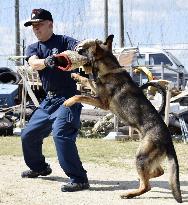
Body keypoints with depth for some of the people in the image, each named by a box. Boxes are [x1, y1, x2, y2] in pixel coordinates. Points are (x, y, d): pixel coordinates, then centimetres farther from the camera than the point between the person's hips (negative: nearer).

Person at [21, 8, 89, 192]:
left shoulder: (63, 41, -3)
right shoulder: (33, 49, 11)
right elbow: (34, 64, -11)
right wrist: (47, 61, -34)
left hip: (67, 99, -7)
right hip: (48, 100, 7)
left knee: (60, 134, -26)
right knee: (28, 135, 15)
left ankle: (79, 179, -23)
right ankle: (39, 167, 40)